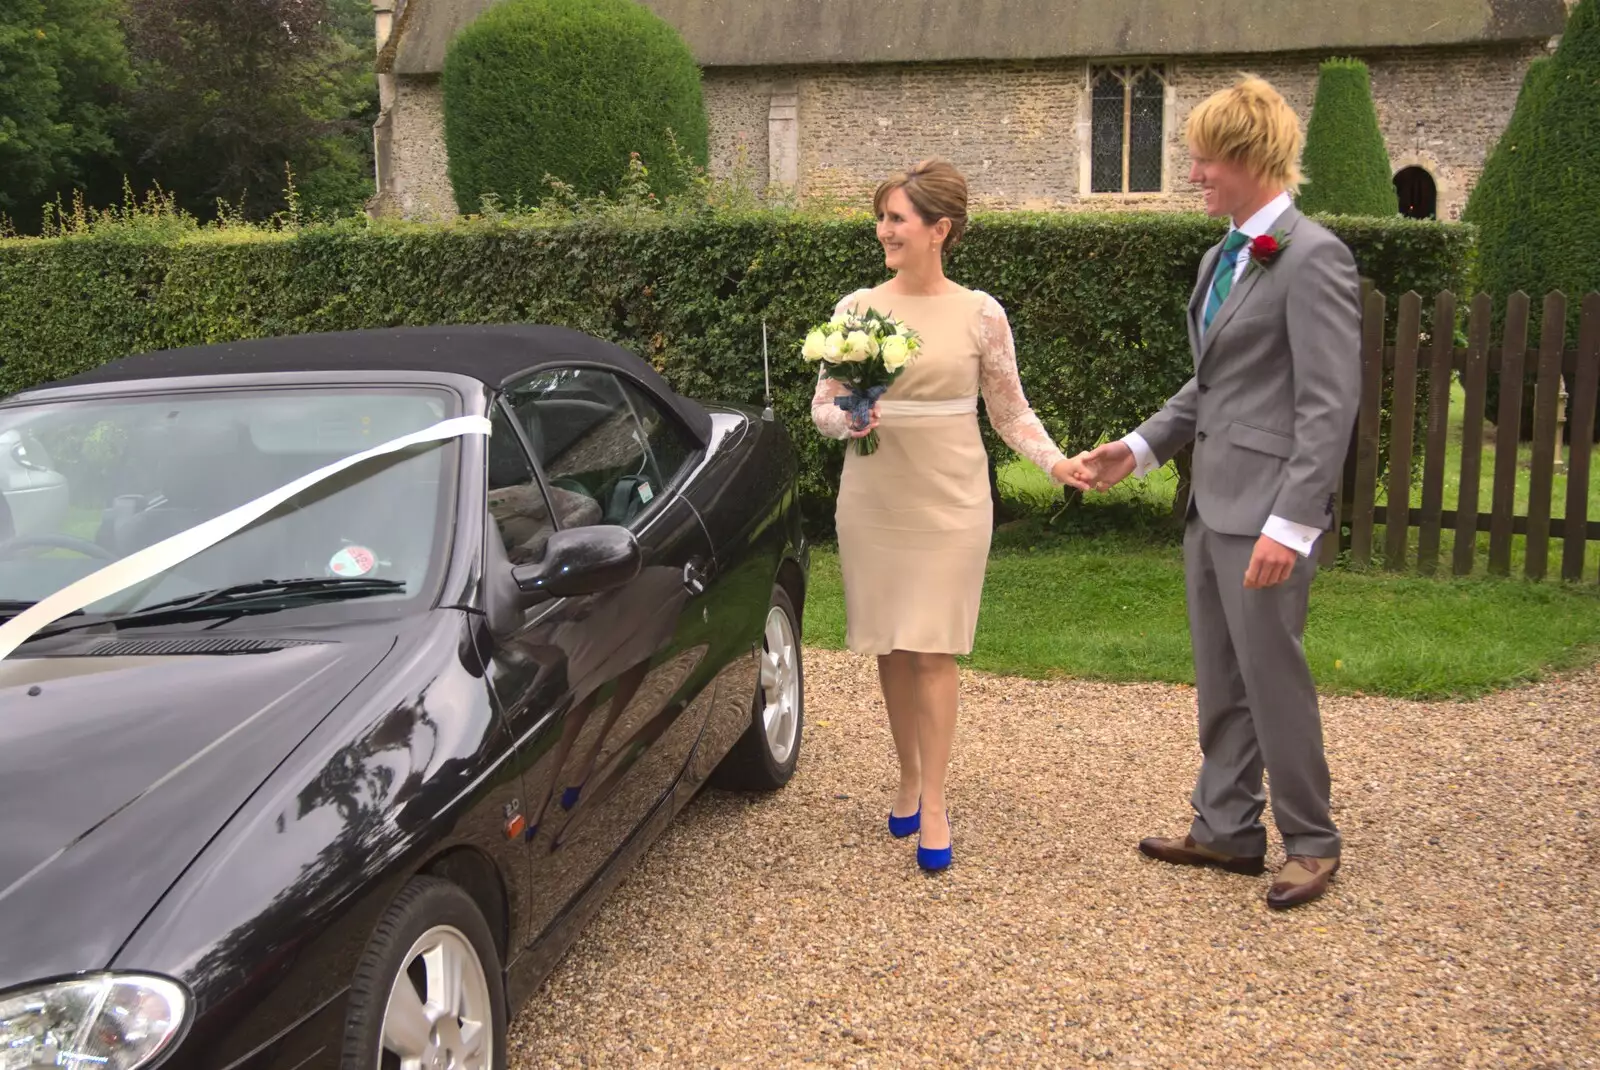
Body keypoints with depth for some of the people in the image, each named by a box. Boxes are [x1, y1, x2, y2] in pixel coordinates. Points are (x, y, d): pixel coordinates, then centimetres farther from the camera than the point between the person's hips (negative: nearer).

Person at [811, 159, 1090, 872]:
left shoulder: (980, 315, -1)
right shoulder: (858, 309, 2)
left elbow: (1010, 411, 5)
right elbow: (822, 406, 6)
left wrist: (1055, 461, -11)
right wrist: (848, 419, -16)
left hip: (950, 501, -2)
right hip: (872, 499, 2)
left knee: (934, 651, -4)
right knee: (891, 648, 9)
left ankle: (932, 806, 4)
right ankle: (909, 776, 27)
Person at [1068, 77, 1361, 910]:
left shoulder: (1311, 258, -13)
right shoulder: (1221, 259, 14)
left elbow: (1329, 403, -18)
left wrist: (1291, 522, -23)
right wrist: (1140, 447, 12)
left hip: (1267, 508, -9)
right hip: (1212, 500, 9)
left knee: (1272, 673, 1)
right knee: (1219, 679, 15)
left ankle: (1311, 842, 18)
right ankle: (1228, 829, 27)